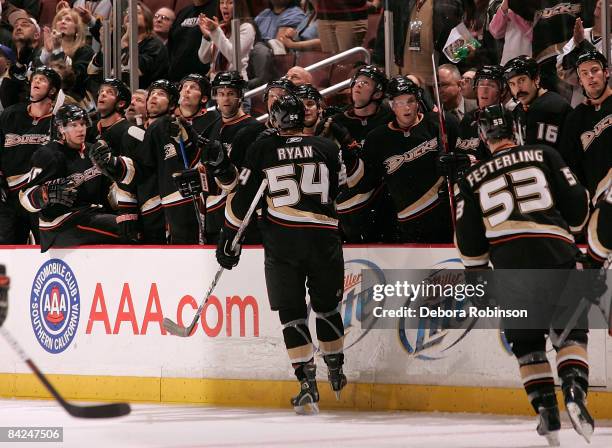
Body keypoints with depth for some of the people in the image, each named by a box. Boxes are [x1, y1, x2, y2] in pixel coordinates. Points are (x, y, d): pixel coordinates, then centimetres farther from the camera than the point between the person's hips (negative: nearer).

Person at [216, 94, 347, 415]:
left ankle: (307, 386, -8)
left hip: (282, 241, -2)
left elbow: (242, 198, 4)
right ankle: (336, 374, 31)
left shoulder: (262, 150, 3)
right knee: (326, 307, 20)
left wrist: (229, 238, 11)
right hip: (323, 239, 2)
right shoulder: (327, 149, 7)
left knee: (292, 313, 3)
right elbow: (341, 192, 16)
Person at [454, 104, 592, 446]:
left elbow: (470, 242, 11)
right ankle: (574, 392, -14)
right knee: (571, 330, 10)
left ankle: (546, 410, 4)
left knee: (526, 340, 15)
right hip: (555, 254, -1)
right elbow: (576, 202, 4)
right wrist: (572, 226, 24)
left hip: (509, 266, 1)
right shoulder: (544, 156, 8)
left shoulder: (473, 179, 14)